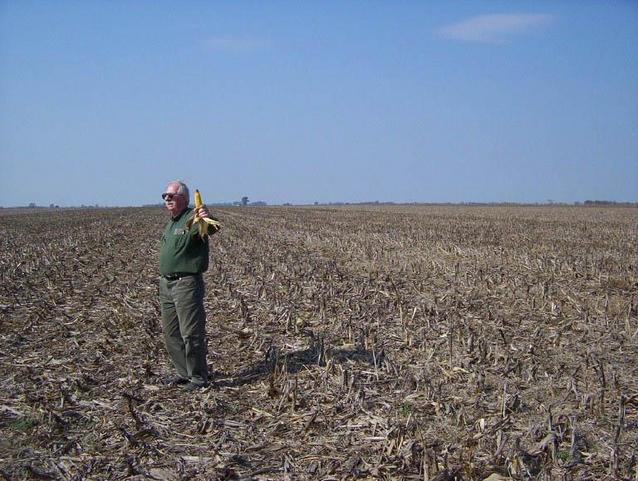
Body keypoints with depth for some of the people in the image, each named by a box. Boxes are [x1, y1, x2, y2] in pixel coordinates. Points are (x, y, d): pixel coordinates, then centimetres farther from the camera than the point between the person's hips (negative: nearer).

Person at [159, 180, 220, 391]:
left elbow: (209, 229, -33)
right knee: (171, 333, 15)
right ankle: (183, 373, 26)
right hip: (166, 284, 10)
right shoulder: (170, 223, 19)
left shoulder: (193, 218, -11)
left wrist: (207, 221, -56)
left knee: (191, 333, -6)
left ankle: (198, 377, 3)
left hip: (187, 284, -10)